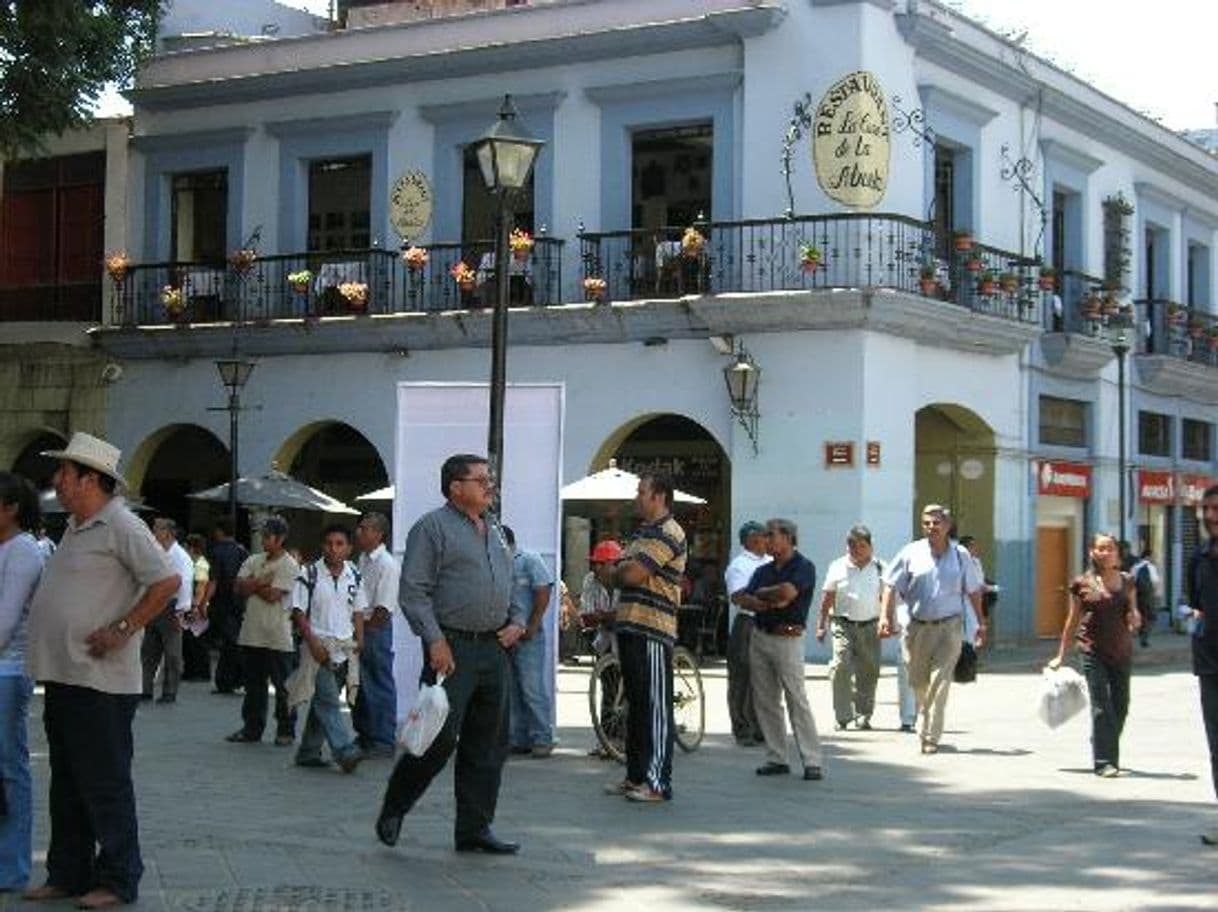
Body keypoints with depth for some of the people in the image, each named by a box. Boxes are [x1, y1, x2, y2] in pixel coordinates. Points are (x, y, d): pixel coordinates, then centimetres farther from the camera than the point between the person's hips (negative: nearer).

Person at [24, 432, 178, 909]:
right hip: (62, 677, 9)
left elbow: (167, 581, -18)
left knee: (105, 785, -2)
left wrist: (121, 630, -19)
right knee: (67, 785, 15)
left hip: (100, 680, -9)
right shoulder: (74, 528, 16)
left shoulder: (121, 526, -12)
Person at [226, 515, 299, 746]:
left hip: (277, 638, -6)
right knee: (253, 685, 12)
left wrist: (251, 585, -3)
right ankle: (252, 729, 20)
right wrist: (260, 582, -11)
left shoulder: (289, 566, -8)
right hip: (251, 635, 6)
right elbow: (238, 588, 1)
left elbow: (273, 595, -17)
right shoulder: (253, 561, 12)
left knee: (283, 687, 1)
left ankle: (286, 731, 8)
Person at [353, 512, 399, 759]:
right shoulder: (362, 560, 12)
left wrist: (365, 629, -13)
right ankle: (364, 735, 27)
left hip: (376, 629, -9)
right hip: (359, 627, 9)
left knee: (380, 686, -2)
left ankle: (384, 741, 4)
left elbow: (383, 608, -16)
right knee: (359, 684, 15)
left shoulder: (387, 565, -14)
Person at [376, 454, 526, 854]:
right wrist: (435, 640, -18)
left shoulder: (495, 529, 19)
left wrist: (517, 622, 10)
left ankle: (475, 829, 14)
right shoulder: (432, 527, -4)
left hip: (495, 648, 7)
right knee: (440, 739, -8)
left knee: (488, 745, 7)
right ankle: (393, 810, 11)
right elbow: (413, 591, -10)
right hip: (453, 648, -7)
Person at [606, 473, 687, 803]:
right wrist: (625, 571, -3)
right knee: (635, 705, 14)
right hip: (630, 628, 10)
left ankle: (658, 782, -4)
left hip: (653, 631, -10)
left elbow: (633, 574, -19)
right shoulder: (643, 532, 21)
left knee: (656, 708, -7)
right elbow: (622, 572, 18)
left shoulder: (668, 534, -12)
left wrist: (619, 571, 1)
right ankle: (635, 775, 20)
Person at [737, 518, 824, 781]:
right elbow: (745, 601, 5)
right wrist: (769, 603, -13)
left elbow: (787, 592, -21)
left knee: (797, 701, -9)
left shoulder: (804, 567, -5)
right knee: (765, 702, 6)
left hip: (787, 639, -7)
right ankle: (776, 758, 13)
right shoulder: (763, 571, 16)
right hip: (760, 637, 7)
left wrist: (762, 593, -3)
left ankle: (813, 761, -7)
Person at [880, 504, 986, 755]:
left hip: (949, 626, -1)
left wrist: (980, 623, 15)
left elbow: (973, 590, 13)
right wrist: (886, 616, -9)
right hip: (918, 626, 1)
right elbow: (891, 585, 1)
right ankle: (927, 718, 37)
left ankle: (930, 737, -9)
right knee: (917, 681, 11)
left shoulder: (960, 555, 3)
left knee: (940, 682, -10)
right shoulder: (911, 553, 0)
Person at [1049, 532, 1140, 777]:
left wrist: (1134, 619, -7)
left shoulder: (1127, 581, 8)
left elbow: (1134, 616, 18)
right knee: (1101, 707, -8)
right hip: (1094, 652, -3)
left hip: (1122, 651, 3)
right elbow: (1073, 621, 7)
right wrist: (1061, 655, 9)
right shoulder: (1083, 584, 0)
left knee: (1120, 707, 8)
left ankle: (1111, 757, 25)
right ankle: (1103, 762, -6)